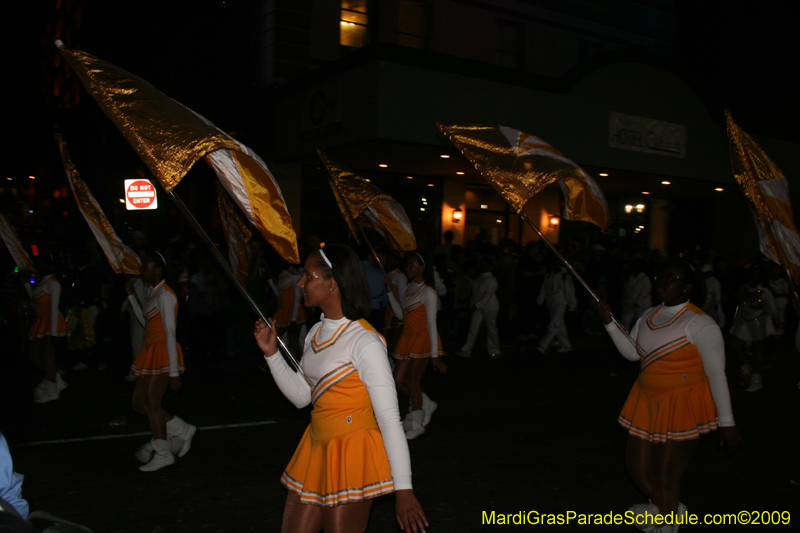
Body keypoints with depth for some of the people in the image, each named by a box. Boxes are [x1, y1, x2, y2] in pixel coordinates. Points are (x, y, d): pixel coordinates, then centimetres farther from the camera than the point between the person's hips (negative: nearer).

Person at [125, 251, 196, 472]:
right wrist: (132, 296, 20)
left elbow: (170, 334, -19)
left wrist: (174, 372, -22)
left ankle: (162, 454, 12)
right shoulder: (154, 293, 14)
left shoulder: (165, 295, -15)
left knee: (151, 404, -3)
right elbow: (145, 321, 24)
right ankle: (183, 431, 20)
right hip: (151, 353, 10)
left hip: (162, 354, -10)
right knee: (139, 403, 11)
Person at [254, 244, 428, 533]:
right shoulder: (316, 333, 7)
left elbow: (390, 419, -20)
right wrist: (271, 353, 6)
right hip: (317, 447, 8)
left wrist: (403, 489, -22)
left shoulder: (365, 342, -19)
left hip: (351, 454, -8)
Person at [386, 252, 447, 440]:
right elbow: (400, 315, 14)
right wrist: (390, 293, 7)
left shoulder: (428, 292, -10)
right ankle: (427, 405, 27)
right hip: (407, 337, 8)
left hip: (422, 339, -8)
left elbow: (432, 324, -14)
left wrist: (434, 354, -16)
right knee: (399, 380, 4)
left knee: (412, 381, -4)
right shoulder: (408, 288, 13)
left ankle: (416, 425, 12)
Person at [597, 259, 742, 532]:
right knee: (637, 466, 13)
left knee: (665, 476, -1)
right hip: (647, 400, 7)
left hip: (682, 406, -7)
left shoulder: (700, 323, -14)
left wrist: (727, 423, -14)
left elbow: (717, 374, -13)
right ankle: (672, 509, 41)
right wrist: (609, 323, 0)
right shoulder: (649, 316, 8)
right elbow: (632, 353, 12)